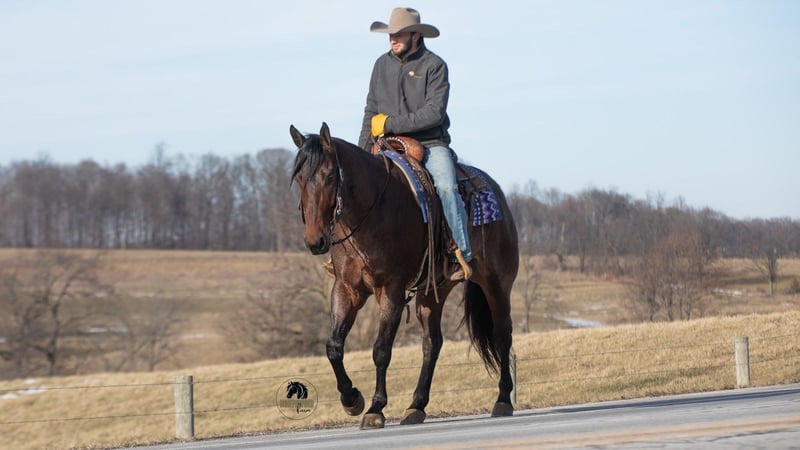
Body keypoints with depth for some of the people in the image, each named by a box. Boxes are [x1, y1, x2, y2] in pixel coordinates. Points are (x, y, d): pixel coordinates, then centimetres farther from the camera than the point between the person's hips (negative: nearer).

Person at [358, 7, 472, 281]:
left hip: (431, 145, -4)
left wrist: (390, 124, -17)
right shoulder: (382, 64, 11)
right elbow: (371, 112, 16)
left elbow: (434, 112, -15)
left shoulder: (434, 66, -5)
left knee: (447, 188, -28)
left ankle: (463, 257, -25)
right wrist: (362, 154, 6)